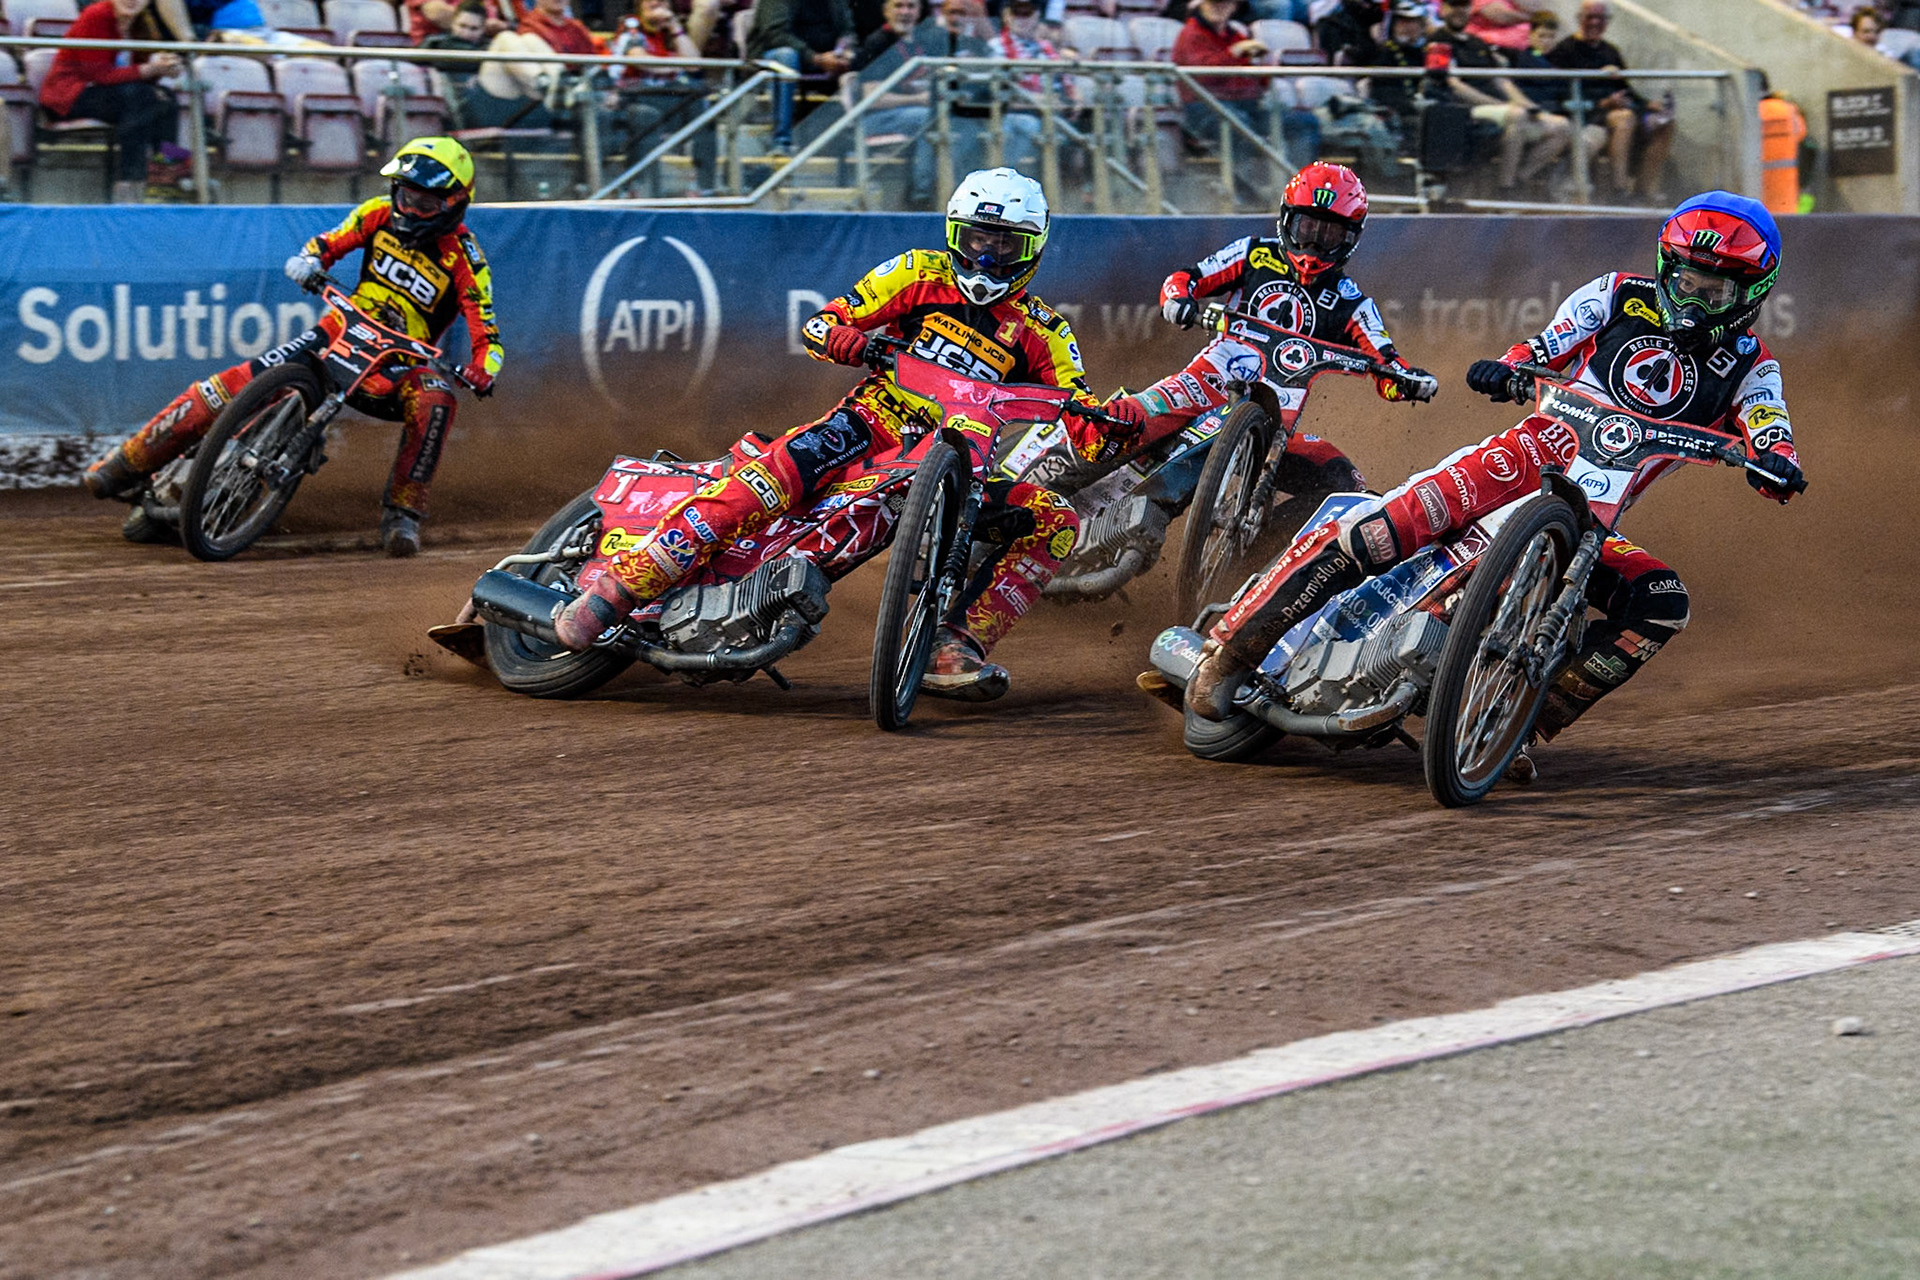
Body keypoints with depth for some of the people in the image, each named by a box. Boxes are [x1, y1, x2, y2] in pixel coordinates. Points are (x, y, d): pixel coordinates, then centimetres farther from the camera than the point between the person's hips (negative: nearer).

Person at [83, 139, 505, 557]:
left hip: (400, 362, -2)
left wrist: (483, 372, -35)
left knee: (434, 402, -37)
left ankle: (402, 513, -25)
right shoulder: (382, 214, 0)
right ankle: (130, 462, -6)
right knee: (238, 382, -15)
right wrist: (308, 259, -16)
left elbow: (485, 331, -14)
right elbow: (331, 242, 8)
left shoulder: (464, 258, -11)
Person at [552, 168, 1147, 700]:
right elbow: (820, 323, 3)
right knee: (784, 464, -32)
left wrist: (1109, 430, -21)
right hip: (875, 419, -3)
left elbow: (1084, 427, 3)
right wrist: (846, 338, -21)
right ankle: (618, 587, -35)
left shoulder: (1042, 331, 10)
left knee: (1056, 521, -16)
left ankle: (956, 649, -24)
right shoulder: (922, 274, 7)